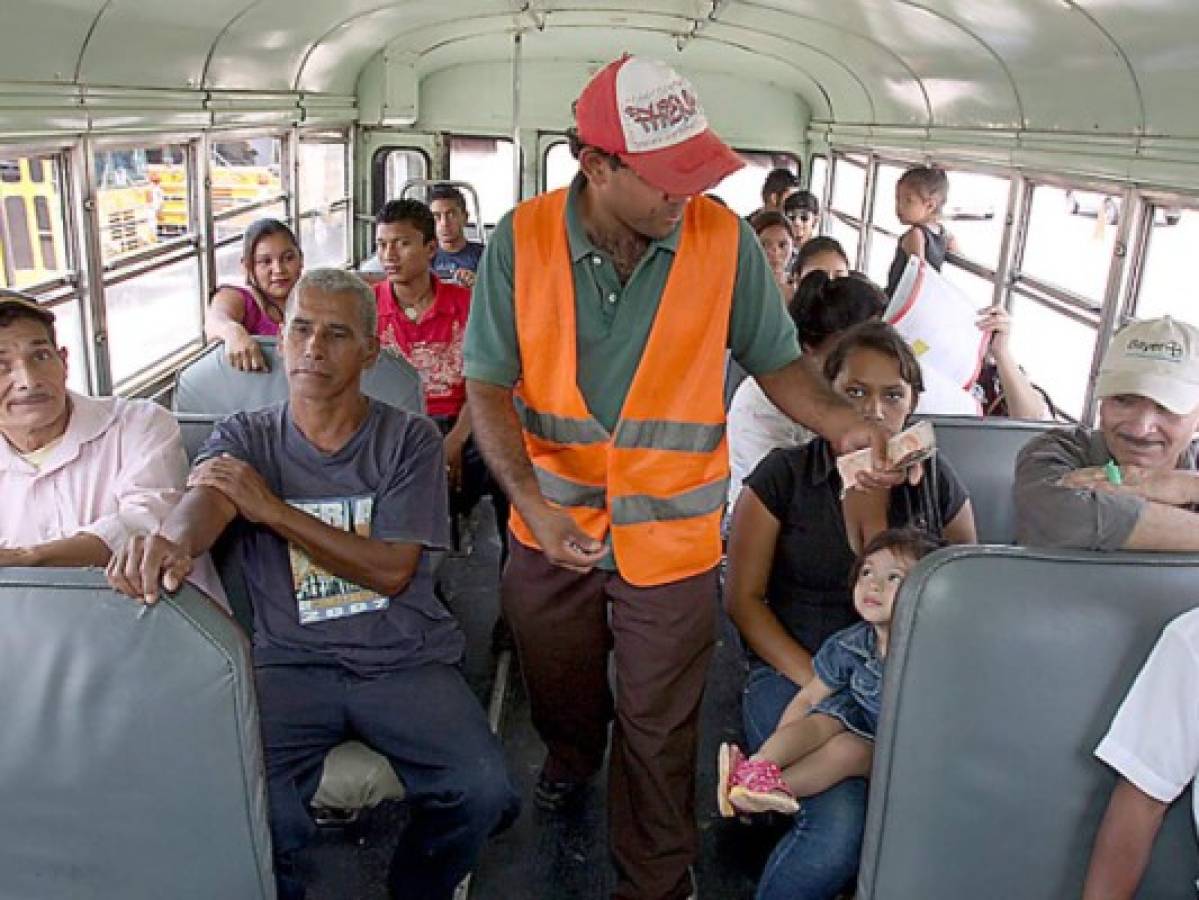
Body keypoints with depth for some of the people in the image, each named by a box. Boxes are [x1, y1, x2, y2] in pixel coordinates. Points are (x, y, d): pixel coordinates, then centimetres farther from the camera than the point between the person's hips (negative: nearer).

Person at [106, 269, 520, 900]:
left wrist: (273, 508, -12)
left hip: (405, 659, 0)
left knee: (482, 791, -22)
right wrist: (171, 540, -41)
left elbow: (392, 571, -5)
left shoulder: (409, 439, 4)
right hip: (290, 660, 0)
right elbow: (207, 500, -16)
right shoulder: (245, 438, 8)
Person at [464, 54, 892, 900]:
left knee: (659, 733, 13)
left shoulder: (725, 239, -14)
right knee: (559, 687, 28)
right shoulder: (521, 240, -13)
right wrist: (532, 501, -22)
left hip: (671, 536, -1)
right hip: (552, 528, 2)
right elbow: (489, 385, -11)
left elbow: (776, 361, -4)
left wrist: (846, 424, -22)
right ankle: (572, 757, 63)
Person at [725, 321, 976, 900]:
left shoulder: (935, 482, 10)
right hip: (792, 674, -3)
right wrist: (818, 680, -12)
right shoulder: (783, 476, 1)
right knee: (845, 820, -29)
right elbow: (744, 598, 0)